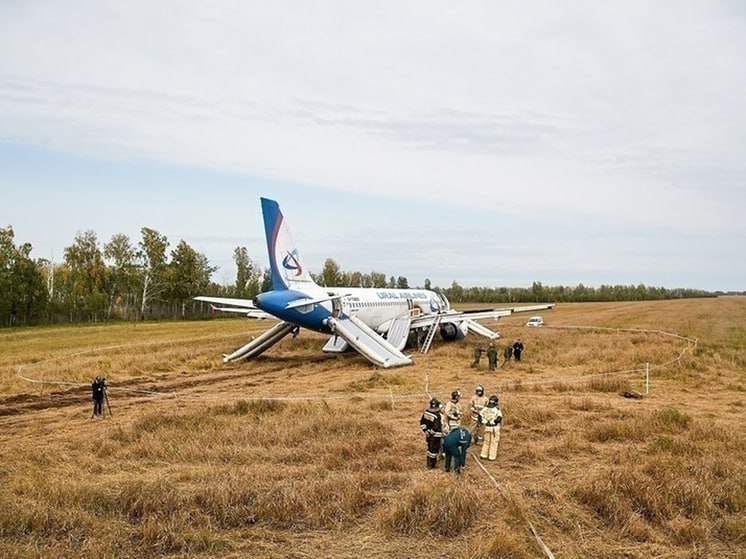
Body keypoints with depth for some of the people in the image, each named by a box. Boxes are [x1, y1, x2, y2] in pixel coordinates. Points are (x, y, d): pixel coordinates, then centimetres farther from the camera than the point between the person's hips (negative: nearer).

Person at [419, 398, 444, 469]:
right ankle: (431, 465, 16)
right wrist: (431, 432, -14)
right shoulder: (437, 416, -27)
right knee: (434, 449, 7)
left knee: (429, 448, 23)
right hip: (435, 435, -7)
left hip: (428, 433, 7)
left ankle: (429, 462, 37)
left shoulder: (426, 412, -5)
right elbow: (436, 427, -28)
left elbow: (422, 422, 4)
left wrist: (425, 430, 8)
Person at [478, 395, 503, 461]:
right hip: (495, 428, -4)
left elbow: (480, 416, -3)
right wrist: (493, 422, -11)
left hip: (487, 427, 4)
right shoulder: (497, 410, -16)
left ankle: (483, 454, 20)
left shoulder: (485, 408, -4)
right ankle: (492, 456, 7)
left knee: (486, 441, 18)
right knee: (494, 442, 6)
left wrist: (485, 422, 1)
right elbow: (499, 419, -24)